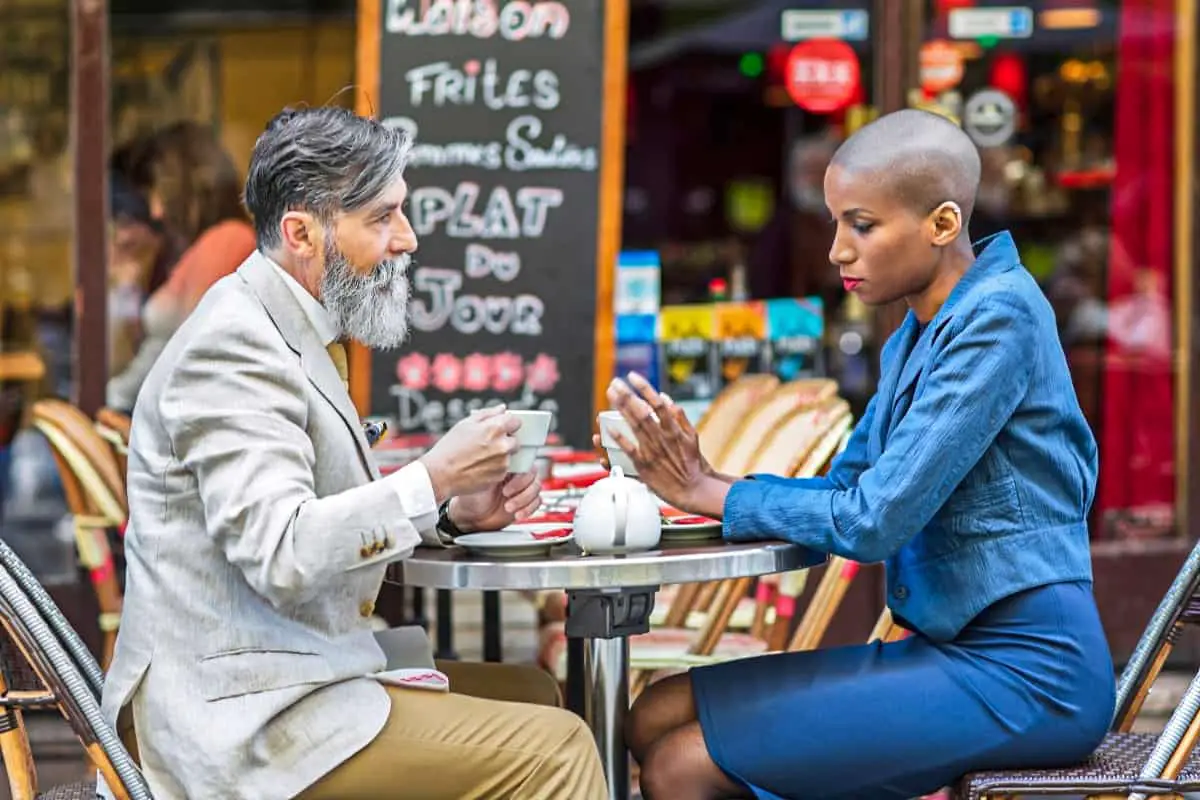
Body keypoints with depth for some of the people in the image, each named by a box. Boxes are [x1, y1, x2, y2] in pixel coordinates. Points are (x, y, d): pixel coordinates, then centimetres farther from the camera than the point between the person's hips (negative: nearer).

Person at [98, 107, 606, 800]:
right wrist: (432, 478, -19)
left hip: (290, 673, 10)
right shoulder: (235, 343, -16)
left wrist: (451, 513, 2)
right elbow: (281, 553, -26)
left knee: (531, 694, 18)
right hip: (246, 716, -10)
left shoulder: (289, 331, 14)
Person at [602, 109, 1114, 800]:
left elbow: (872, 522, -20)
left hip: (1027, 674, -9)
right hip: (951, 649, 9)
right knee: (656, 718, 5)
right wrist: (706, 481, -5)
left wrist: (709, 493, -8)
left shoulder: (998, 316, -15)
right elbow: (845, 491, 12)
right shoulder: (919, 334, 14)